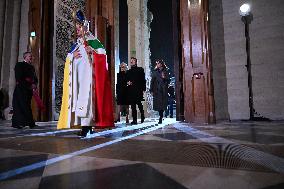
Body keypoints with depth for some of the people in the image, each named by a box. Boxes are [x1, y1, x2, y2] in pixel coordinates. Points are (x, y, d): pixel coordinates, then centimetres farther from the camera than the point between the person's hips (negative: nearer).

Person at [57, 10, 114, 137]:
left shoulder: (92, 41, 5)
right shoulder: (76, 44, 23)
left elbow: (102, 52, -5)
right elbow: (68, 59, 22)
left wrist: (91, 51, -17)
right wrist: (72, 55, 2)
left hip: (88, 73, -7)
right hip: (78, 74, 7)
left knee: (86, 96, -17)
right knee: (78, 96, 1)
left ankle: (87, 125, -18)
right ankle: (86, 124, 6)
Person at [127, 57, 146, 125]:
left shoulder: (140, 69, 7)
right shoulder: (129, 71, 19)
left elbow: (143, 80, 2)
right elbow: (127, 80, 23)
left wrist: (143, 89, -7)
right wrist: (128, 82, -1)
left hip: (138, 90, -4)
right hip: (131, 90, 4)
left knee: (139, 103, -8)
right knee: (133, 105, 2)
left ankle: (142, 115, 18)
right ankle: (134, 120, 7)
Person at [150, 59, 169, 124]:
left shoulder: (165, 71, 9)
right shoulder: (155, 72, 10)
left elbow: (168, 81, 8)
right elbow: (152, 81, 7)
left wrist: (164, 78, -14)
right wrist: (151, 90, 0)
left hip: (163, 90, 0)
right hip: (156, 90, 1)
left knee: (162, 104, -5)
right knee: (158, 104, -4)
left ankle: (160, 117, 4)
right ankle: (161, 117, 9)